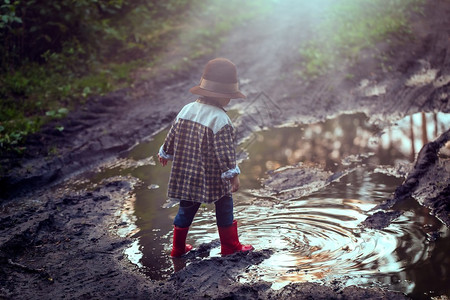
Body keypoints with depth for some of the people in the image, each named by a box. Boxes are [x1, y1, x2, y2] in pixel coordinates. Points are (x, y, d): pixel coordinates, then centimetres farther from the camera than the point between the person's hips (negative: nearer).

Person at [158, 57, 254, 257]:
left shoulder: (186, 110, 1)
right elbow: (224, 150, -23)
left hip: (186, 175, 6)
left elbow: (172, 137, 11)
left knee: (186, 210, 17)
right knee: (224, 209, 12)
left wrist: (165, 153, 27)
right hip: (214, 179, -6)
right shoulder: (220, 119, -20)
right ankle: (230, 246, 23)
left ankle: (178, 248, 25)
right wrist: (233, 174, -18)